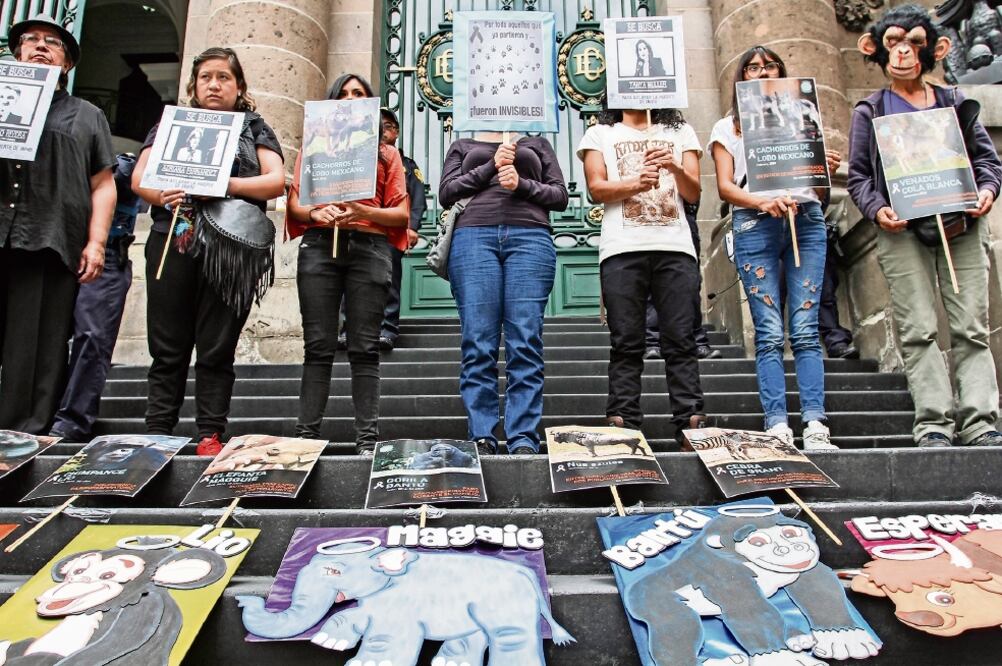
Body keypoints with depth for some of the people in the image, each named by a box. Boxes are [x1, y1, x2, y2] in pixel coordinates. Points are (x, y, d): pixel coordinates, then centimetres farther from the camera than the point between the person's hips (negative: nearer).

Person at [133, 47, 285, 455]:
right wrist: (163, 195, -12)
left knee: (217, 348, 0)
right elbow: (139, 178, 10)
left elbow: (276, 181, 0)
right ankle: (157, 433, 7)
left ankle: (210, 436, 5)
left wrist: (225, 184, -15)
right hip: (173, 242, 2)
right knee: (167, 347, 1)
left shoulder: (255, 129, 16)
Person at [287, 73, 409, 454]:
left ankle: (367, 440, -5)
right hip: (319, 247, 1)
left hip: (369, 248, -1)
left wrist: (365, 212, -10)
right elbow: (294, 203, 13)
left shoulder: (387, 153, 18)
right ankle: (307, 435, -2)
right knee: (318, 346, -4)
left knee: (364, 348, -5)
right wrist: (316, 213, -10)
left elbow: (402, 214, 9)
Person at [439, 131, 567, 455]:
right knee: (478, 345, -9)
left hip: (530, 236, 0)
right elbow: (446, 193, 11)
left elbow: (560, 196, 16)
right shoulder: (463, 146, 27)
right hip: (473, 236, 0)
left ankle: (524, 441, -11)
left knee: (525, 344, -10)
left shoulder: (537, 142, 26)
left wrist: (522, 185, -1)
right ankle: (481, 440, -7)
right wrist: (490, 167, 1)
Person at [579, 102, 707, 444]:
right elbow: (596, 188, 3)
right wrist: (636, 183, -15)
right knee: (626, 343, -4)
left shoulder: (681, 132, 22)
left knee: (680, 341, -5)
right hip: (622, 249, -1)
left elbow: (694, 193, 12)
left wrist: (674, 167, -8)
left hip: (676, 248, 2)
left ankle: (691, 421, -5)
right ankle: (622, 425, -4)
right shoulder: (600, 134, 18)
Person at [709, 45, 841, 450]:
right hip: (755, 225, -2)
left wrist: (828, 171, -4)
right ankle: (777, 428, -9)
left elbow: (819, 188, 19)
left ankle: (815, 426, -9)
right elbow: (724, 186, 3)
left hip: (806, 221, 2)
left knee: (805, 330, -7)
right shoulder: (728, 127, 17)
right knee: (770, 334, -8)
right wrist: (763, 203, -15)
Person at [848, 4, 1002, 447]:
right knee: (917, 329, -7)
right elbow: (858, 176, 7)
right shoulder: (869, 111, 12)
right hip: (902, 231, -2)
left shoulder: (955, 103, 17)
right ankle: (933, 424, -6)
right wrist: (877, 209, -11)